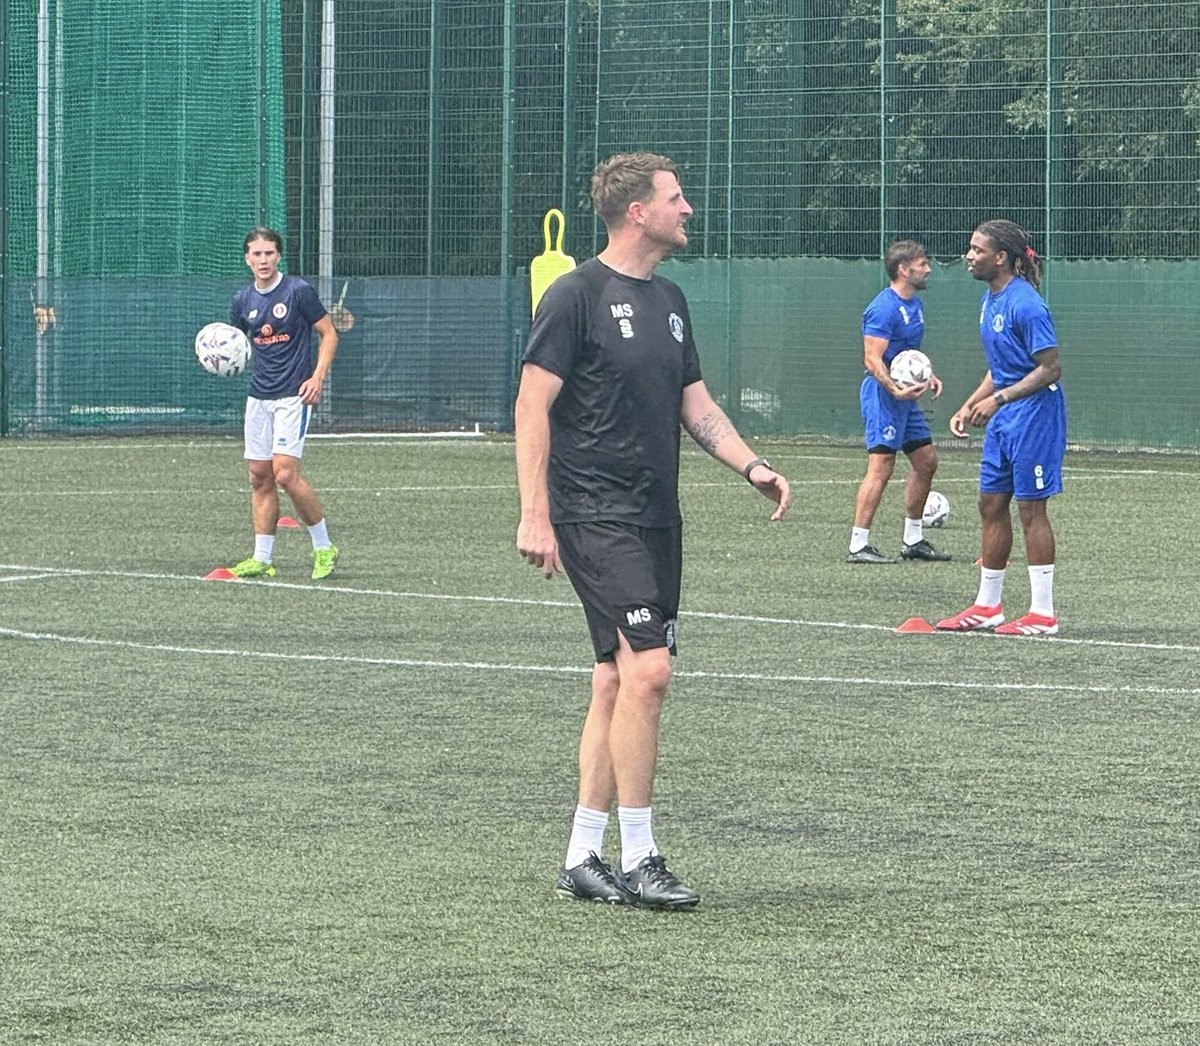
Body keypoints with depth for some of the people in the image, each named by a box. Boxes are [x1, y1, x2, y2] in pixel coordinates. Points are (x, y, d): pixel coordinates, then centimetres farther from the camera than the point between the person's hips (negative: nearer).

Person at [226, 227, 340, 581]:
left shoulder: (298, 291, -7)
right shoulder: (243, 300, 9)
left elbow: (329, 334, -2)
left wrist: (318, 377, -13)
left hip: (293, 396, -6)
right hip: (259, 397, 6)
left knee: (285, 474, -15)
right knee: (260, 477, 4)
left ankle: (324, 547, 0)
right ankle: (262, 558, 8)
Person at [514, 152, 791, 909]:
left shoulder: (668, 301, 15)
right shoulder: (578, 295, -9)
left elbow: (695, 402, 20)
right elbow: (534, 403, -10)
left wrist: (751, 465, 4)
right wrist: (536, 513, -16)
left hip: (656, 518, 9)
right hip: (595, 514, -9)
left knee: (619, 681, 9)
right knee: (646, 668, -16)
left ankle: (584, 859, 14)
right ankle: (638, 859, -11)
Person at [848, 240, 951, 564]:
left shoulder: (914, 305, 14)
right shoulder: (884, 308, -16)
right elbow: (873, 359, -22)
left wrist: (927, 375, 11)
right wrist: (895, 390, -34)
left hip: (905, 396, 10)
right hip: (882, 393, -10)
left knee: (926, 461, 12)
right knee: (881, 467, -12)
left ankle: (913, 540, 22)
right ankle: (858, 546, -10)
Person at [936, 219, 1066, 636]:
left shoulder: (1025, 304, -18)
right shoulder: (990, 301, 11)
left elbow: (1050, 368, -20)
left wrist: (999, 399, -23)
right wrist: (970, 406, 14)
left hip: (1034, 414, -9)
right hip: (1002, 419, 9)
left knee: (1030, 508, -4)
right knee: (991, 504, 12)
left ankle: (1043, 614, 2)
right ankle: (987, 606, 21)